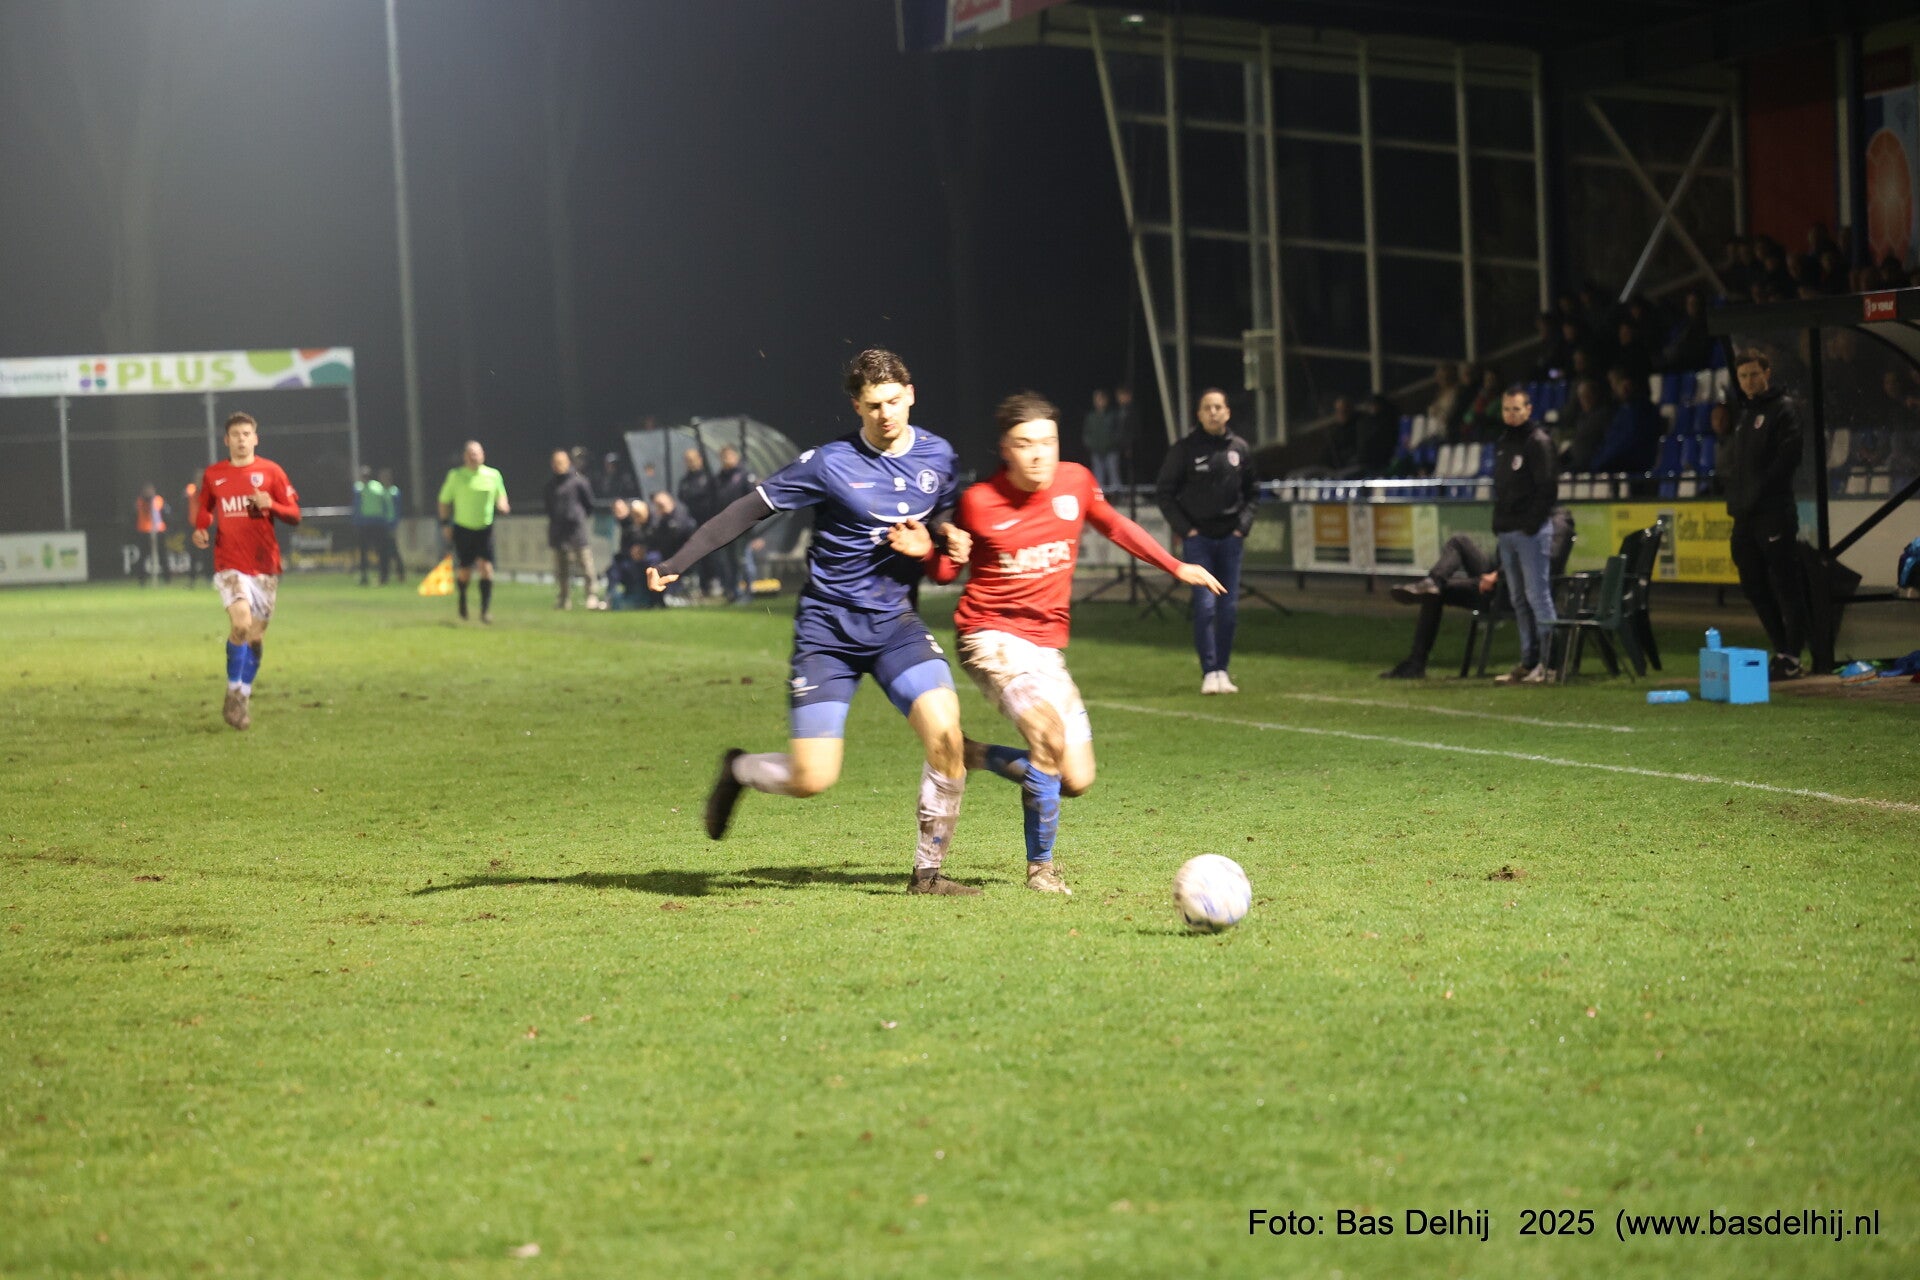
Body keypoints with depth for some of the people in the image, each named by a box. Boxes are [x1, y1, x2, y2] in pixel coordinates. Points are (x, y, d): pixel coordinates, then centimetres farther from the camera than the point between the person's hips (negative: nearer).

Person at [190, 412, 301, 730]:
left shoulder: (270, 472, 2)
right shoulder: (212, 475, 6)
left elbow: (294, 515, 2)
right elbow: (204, 510, 22)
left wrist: (270, 505, -18)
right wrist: (200, 530, 0)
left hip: (265, 565, 1)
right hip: (229, 564, -1)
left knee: (256, 635, 5)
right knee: (241, 621, -22)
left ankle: (244, 700, 21)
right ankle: (233, 694, -8)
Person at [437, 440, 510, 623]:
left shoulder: (493, 475, 1)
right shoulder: (456, 476, -2)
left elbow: (500, 497, 15)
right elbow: (444, 500, 8)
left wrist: (503, 507, -7)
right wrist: (445, 523, 2)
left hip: (485, 528, 1)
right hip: (462, 529, -1)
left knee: (486, 567, -12)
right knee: (464, 571, 2)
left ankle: (486, 609, -9)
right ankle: (462, 600, 32)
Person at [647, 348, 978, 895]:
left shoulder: (938, 455, 2)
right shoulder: (831, 463, -12)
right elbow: (749, 510, -8)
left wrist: (948, 533, -2)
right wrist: (677, 562, -14)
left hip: (896, 624, 4)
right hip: (828, 626, -3)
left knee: (945, 732, -21)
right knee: (812, 779, -9)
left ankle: (928, 871, -4)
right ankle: (738, 770, 27)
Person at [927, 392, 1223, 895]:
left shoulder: (1076, 481, 0)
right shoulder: (978, 502, -10)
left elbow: (1113, 525, 20)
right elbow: (947, 571, 5)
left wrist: (1177, 567, 19)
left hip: (1047, 647, 5)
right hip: (991, 636, -5)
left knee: (1075, 780, 0)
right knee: (1049, 732, -29)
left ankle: (974, 757, 24)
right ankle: (1040, 866, -10)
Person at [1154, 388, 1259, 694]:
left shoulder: (1239, 449, 6)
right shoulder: (1185, 448, -3)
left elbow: (1252, 492, 17)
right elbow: (1164, 493, 1)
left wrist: (1243, 525, 4)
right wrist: (1184, 528, -5)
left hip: (1230, 538, 3)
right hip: (1198, 538, -3)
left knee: (1229, 607, 3)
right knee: (1205, 604, -10)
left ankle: (1223, 669, 13)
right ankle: (1209, 672, -7)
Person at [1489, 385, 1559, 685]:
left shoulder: (1538, 442, -8)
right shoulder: (1502, 444, 17)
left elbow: (1547, 488, -14)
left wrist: (1532, 524, -17)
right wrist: (1498, 522, 13)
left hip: (1531, 532, -8)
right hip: (1506, 533, 8)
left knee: (1537, 597, -8)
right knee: (1519, 601, 10)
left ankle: (1547, 662, -7)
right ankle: (1528, 663, 14)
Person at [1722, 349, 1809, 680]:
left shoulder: (1783, 408, -4)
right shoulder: (1742, 414, 20)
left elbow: (1789, 454, -14)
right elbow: (1727, 460, 23)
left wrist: (1760, 489, -15)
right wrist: (1733, 488, 6)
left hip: (1774, 513, -8)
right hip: (1744, 516, 8)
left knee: (1785, 585, -5)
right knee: (1753, 584, 10)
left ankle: (1792, 657, -3)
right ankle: (1781, 650, 19)